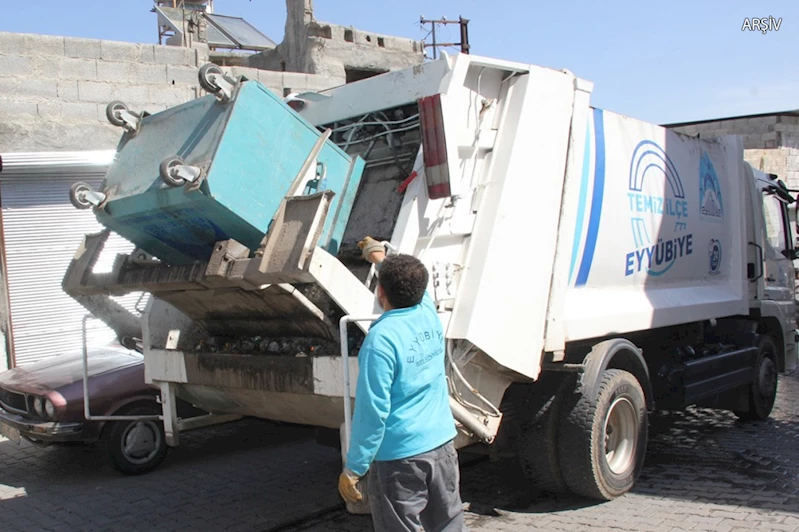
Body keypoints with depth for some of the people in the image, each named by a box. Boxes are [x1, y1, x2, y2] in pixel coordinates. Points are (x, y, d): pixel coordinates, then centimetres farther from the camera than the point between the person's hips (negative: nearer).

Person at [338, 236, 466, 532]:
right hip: (443, 446, 7)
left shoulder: (381, 338, -20)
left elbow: (372, 410, -21)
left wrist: (352, 469, -12)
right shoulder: (429, 313, 1)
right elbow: (413, 285, 24)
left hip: (399, 457, -7)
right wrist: (380, 256, 40)